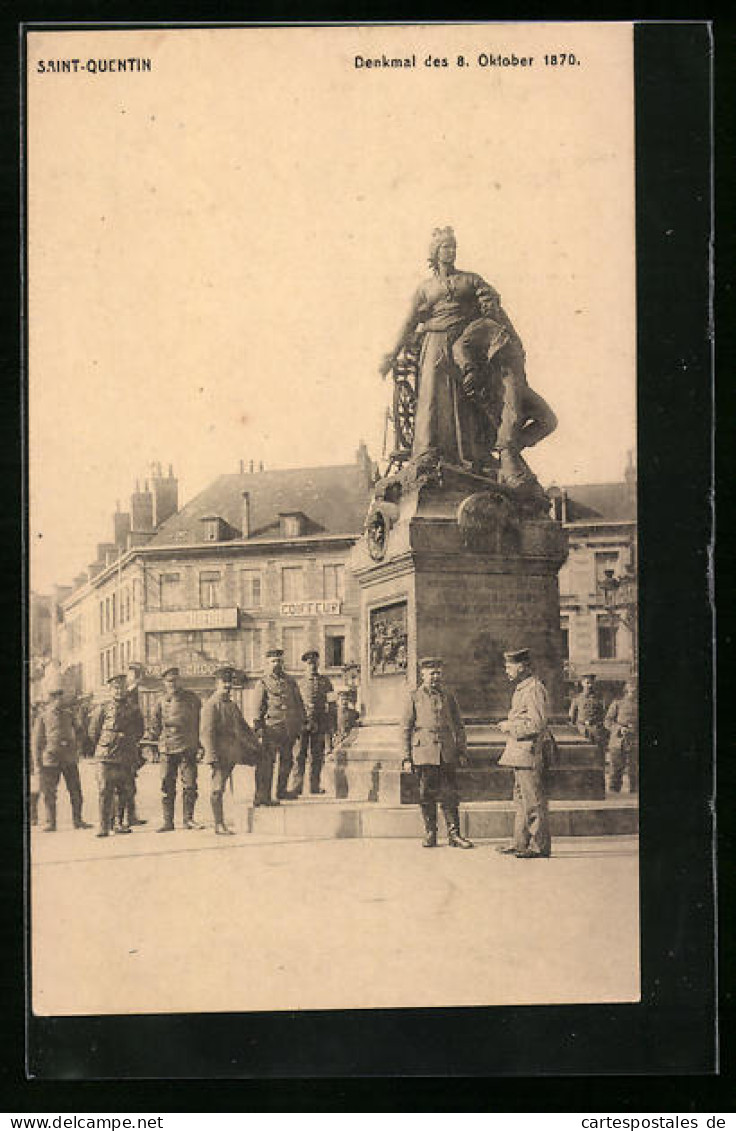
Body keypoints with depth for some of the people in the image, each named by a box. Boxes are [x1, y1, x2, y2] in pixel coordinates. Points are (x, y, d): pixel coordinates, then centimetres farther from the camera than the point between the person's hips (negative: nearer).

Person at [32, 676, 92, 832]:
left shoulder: (69, 713, 10)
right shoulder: (43, 714, 1)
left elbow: (76, 734, 19)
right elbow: (36, 739, 2)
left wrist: (76, 754, 12)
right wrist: (37, 762, -3)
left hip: (70, 759, 3)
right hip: (51, 757, -3)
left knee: (76, 791, 2)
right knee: (49, 792, 1)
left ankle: (77, 820, 12)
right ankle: (50, 822, 10)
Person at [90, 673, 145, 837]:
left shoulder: (133, 709, 9)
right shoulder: (104, 708, 3)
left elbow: (140, 731, 20)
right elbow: (94, 732, 9)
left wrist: (130, 743, 10)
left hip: (126, 757, 3)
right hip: (105, 757, -3)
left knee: (124, 791, 7)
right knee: (105, 791, -7)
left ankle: (117, 823, 18)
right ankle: (104, 826, -7)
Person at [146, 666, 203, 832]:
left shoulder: (192, 699, 6)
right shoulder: (162, 702, 7)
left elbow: (200, 722, 11)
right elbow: (155, 727, 16)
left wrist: (200, 745, 7)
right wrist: (147, 738, 1)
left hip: (188, 748, -1)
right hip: (167, 749, 1)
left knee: (190, 784, -3)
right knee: (167, 786, 1)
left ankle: (188, 819, 7)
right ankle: (168, 821, 7)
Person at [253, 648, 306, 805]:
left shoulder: (290, 681, 16)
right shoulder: (262, 684, 2)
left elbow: (299, 703, 20)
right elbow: (258, 709, -1)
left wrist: (300, 723, 13)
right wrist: (258, 727, -8)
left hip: (290, 727, 5)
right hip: (272, 727, -5)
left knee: (287, 760, 14)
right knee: (266, 762, -10)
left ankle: (282, 791, 29)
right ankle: (262, 796, -11)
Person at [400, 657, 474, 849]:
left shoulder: (448, 696, 12)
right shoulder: (414, 697, 4)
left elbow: (459, 726, 15)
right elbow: (405, 728, 3)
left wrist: (462, 752, 8)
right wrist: (407, 757, -2)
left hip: (447, 753, 2)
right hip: (424, 753, -2)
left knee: (449, 794, 0)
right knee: (427, 795, 2)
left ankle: (454, 835, 3)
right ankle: (430, 835, 11)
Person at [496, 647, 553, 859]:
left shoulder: (534, 689, -15)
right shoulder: (521, 688, 17)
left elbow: (538, 724, -21)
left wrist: (511, 727, -14)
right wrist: (508, 724, 14)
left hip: (530, 752, -11)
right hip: (520, 753, 11)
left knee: (534, 800, -6)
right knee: (521, 799, 14)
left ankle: (539, 846, -2)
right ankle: (521, 843, 20)